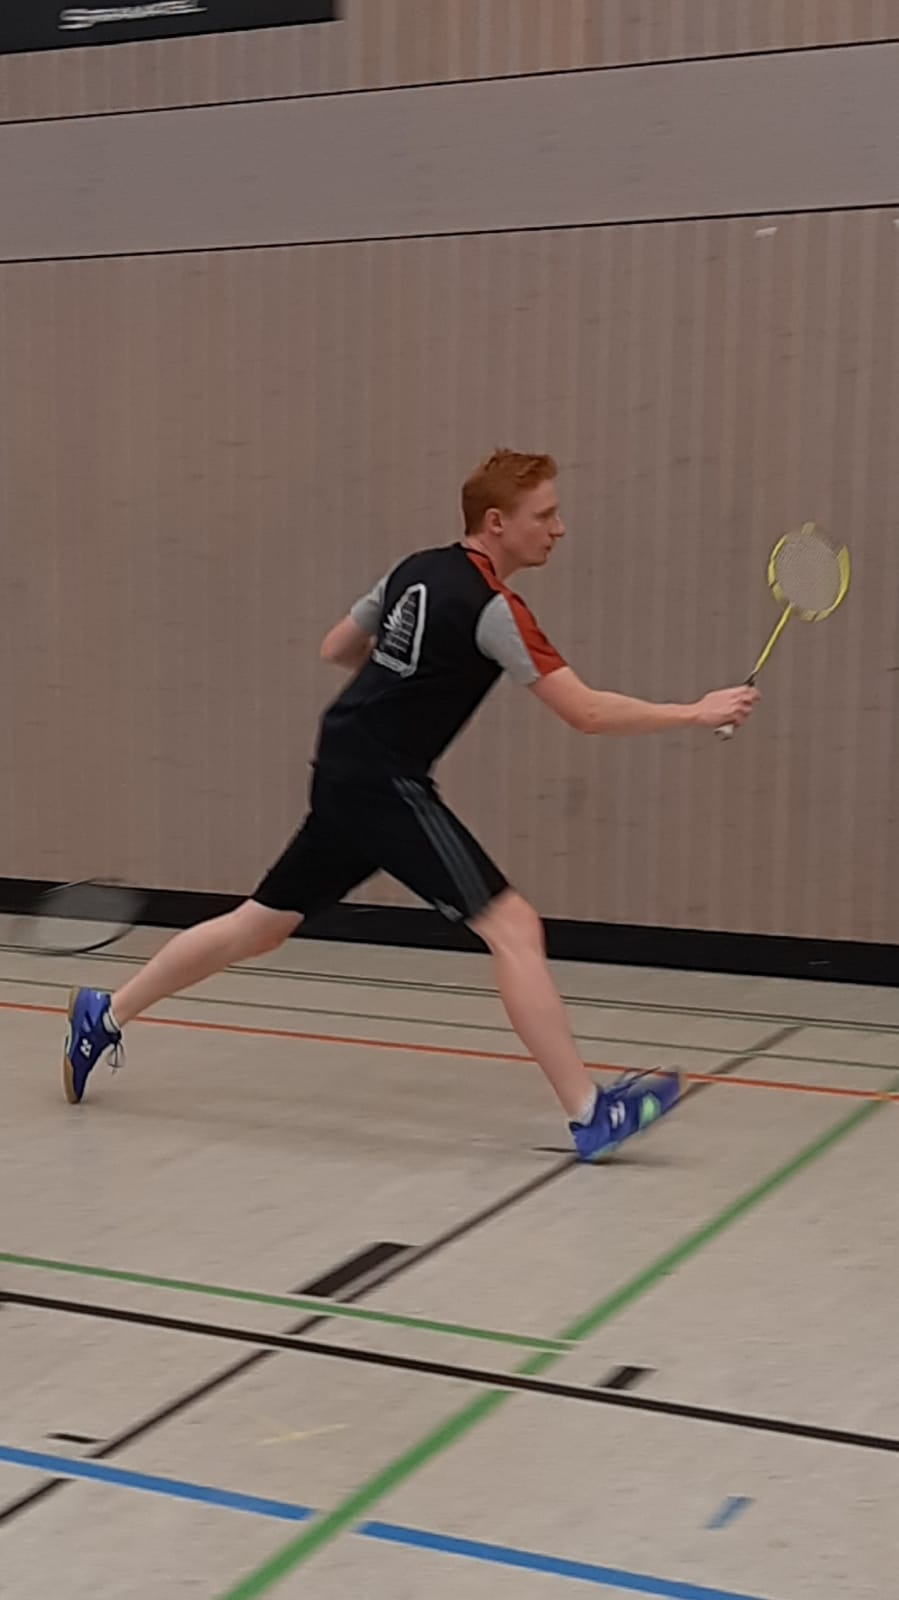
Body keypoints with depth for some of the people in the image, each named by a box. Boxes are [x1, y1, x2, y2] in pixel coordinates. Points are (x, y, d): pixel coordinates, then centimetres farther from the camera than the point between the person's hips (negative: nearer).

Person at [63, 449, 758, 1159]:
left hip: (344, 780, 9)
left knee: (260, 925, 20)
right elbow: (586, 711, -17)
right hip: (386, 786, -9)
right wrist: (696, 713, -10)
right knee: (514, 926, -11)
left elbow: (336, 647, 23)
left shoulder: (416, 571, 11)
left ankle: (104, 1016, 30)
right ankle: (591, 1116, -14)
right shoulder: (493, 606, -14)